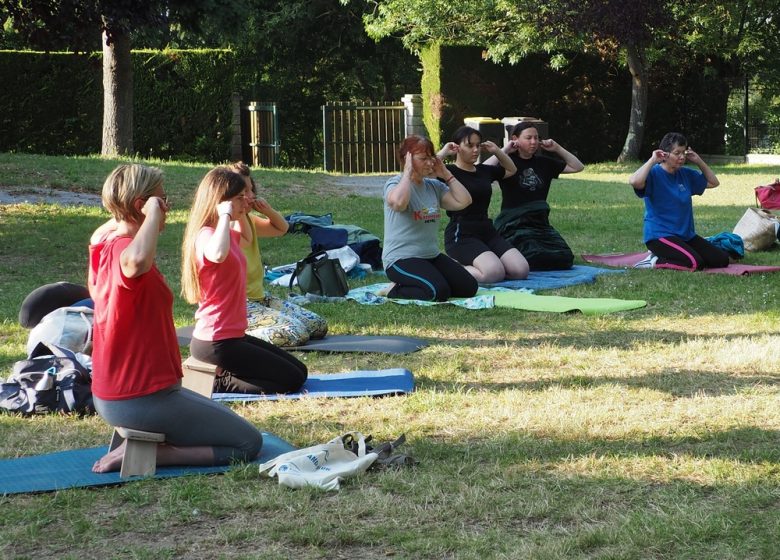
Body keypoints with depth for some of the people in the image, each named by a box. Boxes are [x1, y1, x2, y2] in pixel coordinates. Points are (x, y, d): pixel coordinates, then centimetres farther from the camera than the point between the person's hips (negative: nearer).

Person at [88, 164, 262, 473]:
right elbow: (137, 260, -52)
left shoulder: (105, 242, 5)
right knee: (247, 442, -2)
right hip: (141, 399, -10)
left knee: (225, 417, 29)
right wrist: (153, 213, -36)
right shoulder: (124, 249, -24)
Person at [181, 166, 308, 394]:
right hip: (215, 343, -10)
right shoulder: (206, 236, -18)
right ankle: (220, 382, -6)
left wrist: (242, 214, 17)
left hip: (232, 335, 10)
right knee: (291, 380, -8)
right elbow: (217, 254, -45)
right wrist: (225, 215, -30)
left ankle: (224, 376, 9)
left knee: (299, 371, 14)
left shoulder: (228, 235, 11)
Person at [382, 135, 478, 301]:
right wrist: (408, 172, -20)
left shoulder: (434, 186, 11)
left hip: (432, 256, 8)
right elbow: (399, 202, -34)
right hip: (402, 259, -8)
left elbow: (464, 201, 4)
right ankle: (396, 290, -3)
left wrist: (446, 175, 5)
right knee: (439, 292, -29)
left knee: (468, 287, -3)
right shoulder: (396, 183, -9)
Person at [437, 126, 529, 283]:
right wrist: (444, 152, -13)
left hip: (487, 231, 7)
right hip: (461, 235, -7)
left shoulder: (484, 170, 16)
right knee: (495, 273, -31)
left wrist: (497, 151, 19)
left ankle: (468, 265, 9)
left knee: (521, 270, -12)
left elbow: (511, 170, 34)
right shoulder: (449, 172, -4)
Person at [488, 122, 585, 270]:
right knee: (536, 258, -30)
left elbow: (577, 167, 20)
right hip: (514, 224, -6)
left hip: (541, 223, 6)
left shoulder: (543, 162, 14)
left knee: (565, 258, -12)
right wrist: (504, 151, -16)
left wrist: (557, 149, 10)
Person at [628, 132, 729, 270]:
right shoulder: (654, 173, -11)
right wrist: (652, 160, -22)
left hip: (686, 234, 9)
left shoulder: (685, 174, 11)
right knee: (695, 263, -29)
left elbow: (713, 182, 23)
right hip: (660, 235, -9)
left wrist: (699, 161, 11)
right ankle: (655, 262, -7)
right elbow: (634, 182, -34)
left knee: (722, 260, 1)